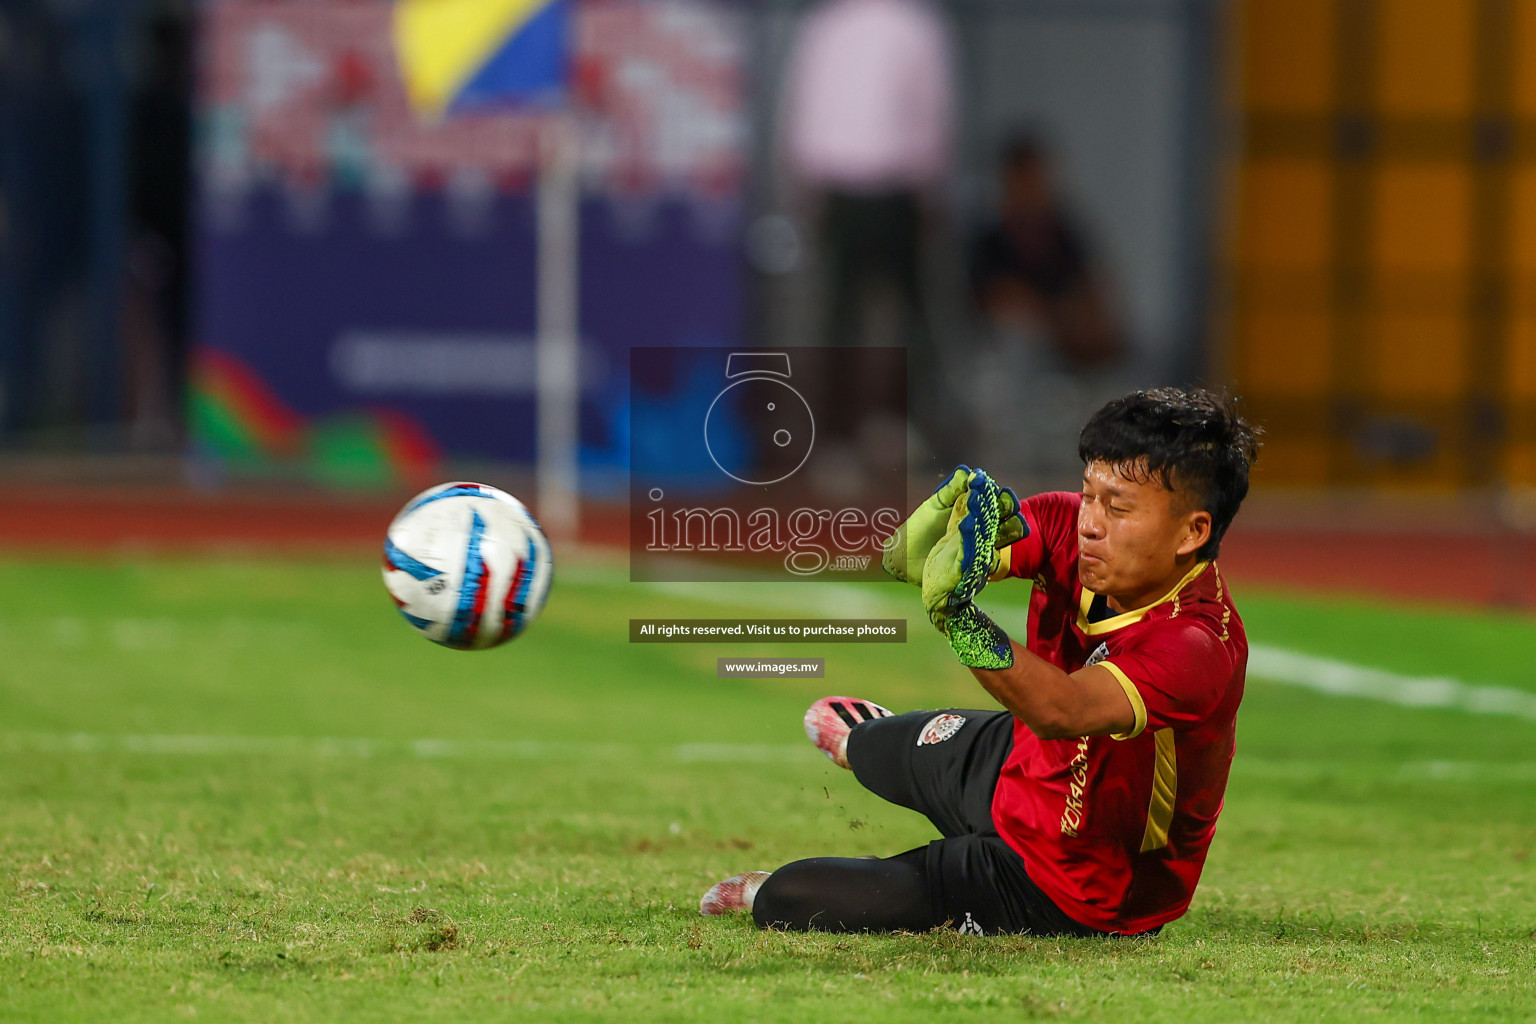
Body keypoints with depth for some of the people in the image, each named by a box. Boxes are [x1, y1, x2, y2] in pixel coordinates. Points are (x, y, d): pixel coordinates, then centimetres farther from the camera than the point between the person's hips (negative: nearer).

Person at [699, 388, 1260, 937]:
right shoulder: (1068, 526, -19)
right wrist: (928, 535, -46)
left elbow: (1059, 710, -56)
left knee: (785, 897, -4)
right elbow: (904, 559, -20)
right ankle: (856, 744, 76)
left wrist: (957, 607, -69)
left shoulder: (1198, 645, -40)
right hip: (1017, 764, 7)